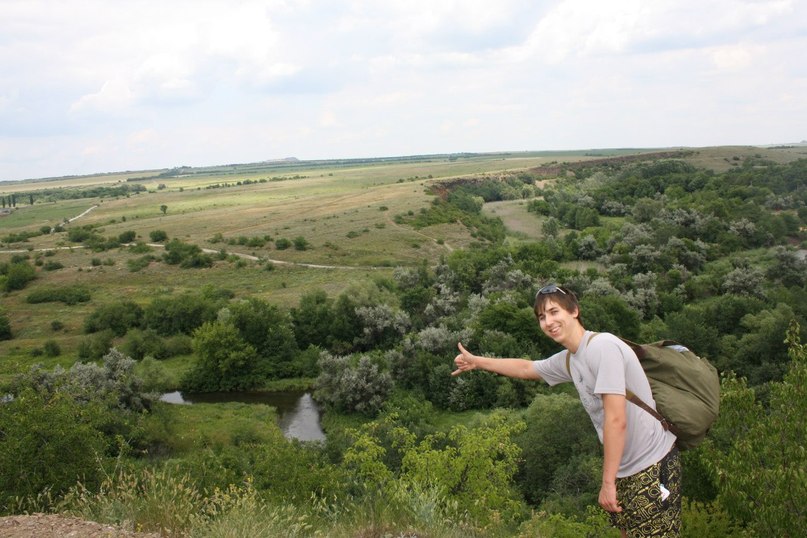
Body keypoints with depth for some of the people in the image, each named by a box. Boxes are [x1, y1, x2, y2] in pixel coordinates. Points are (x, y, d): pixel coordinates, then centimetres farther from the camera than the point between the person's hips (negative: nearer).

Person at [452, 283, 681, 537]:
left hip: (652, 466, -9)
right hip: (625, 467, 9)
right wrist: (476, 361, 33)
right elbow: (525, 368, 26)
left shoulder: (601, 346, -21)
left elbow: (616, 420, -24)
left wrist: (608, 482, -19)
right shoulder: (567, 360, 6)